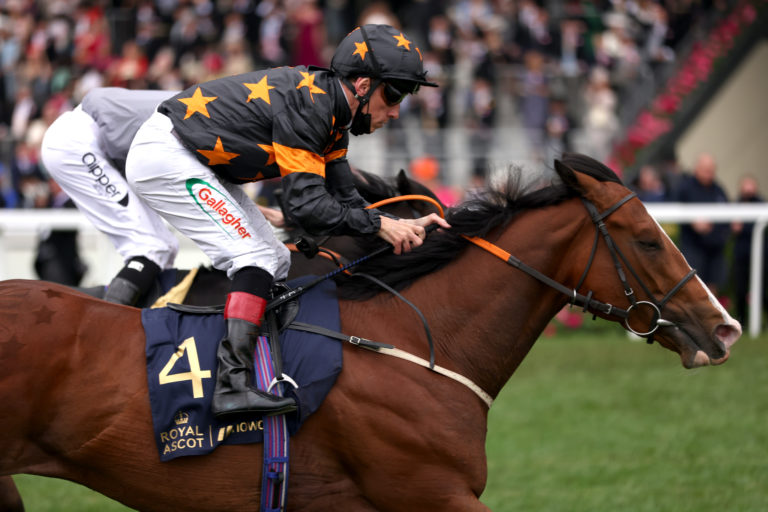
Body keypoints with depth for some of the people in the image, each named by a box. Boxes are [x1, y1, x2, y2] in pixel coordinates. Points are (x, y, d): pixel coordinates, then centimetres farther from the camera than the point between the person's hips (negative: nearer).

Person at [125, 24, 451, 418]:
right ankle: (233, 384, -29)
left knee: (276, 261, 9)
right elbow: (306, 205, -28)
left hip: (194, 165, 11)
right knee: (257, 256, -19)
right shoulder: (306, 103, -24)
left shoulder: (332, 114, 7)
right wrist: (381, 226, -22)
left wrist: (406, 226, -3)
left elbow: (344, 200, 9)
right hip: (163, 155, -11)